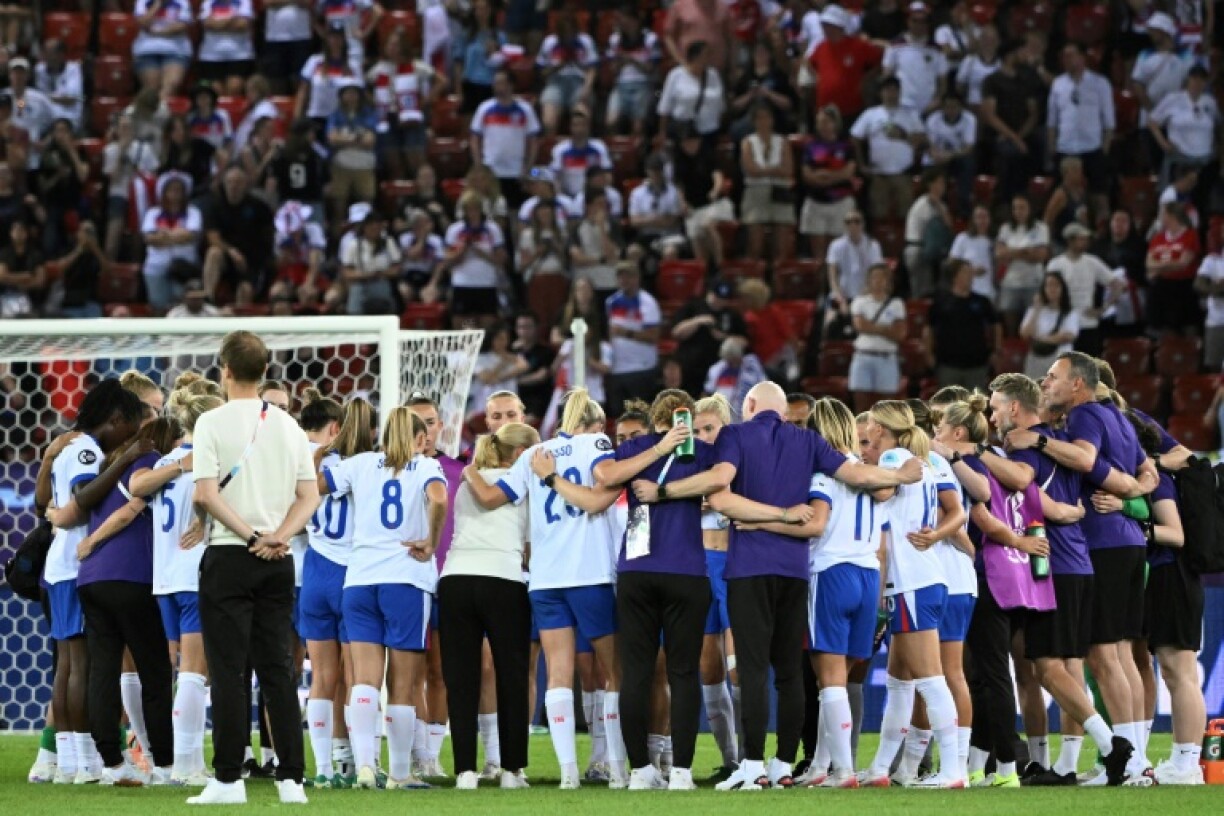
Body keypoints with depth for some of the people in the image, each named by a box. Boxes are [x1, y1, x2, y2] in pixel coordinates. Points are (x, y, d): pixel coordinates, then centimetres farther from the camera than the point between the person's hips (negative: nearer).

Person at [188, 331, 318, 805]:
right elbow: (309, 496, 6)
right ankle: (291, 778, 3)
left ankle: (228, 779, -5)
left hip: (229, 556, -4)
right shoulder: (287, 425, 9)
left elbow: (206, 495, -14)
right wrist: (278, 535, -6)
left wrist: (250, 535, -10)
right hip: (279, 563, 4)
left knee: (229, 671, -2)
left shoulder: (212, 423, -6)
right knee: (278, 670, 7)